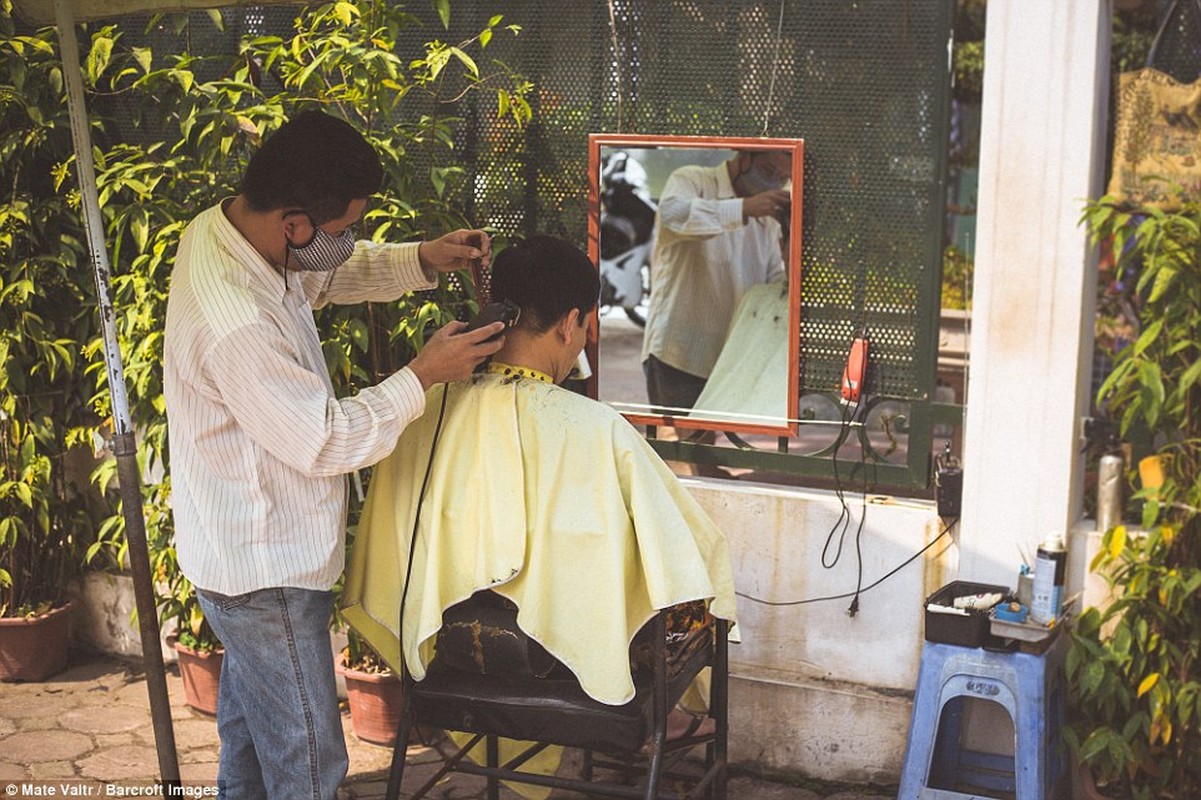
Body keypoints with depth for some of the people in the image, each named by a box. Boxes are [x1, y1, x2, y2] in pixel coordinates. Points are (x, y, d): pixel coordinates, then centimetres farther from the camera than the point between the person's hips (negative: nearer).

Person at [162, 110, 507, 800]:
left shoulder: (225, 227, -6)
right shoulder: (236, 326, -36)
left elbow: (330, 275, 12)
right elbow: (330, 442, -26)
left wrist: (424, 260, -3)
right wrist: (425, 375, -19)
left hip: (242, 553, 10)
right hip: (266, 573, -10)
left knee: (250, 727, 28)